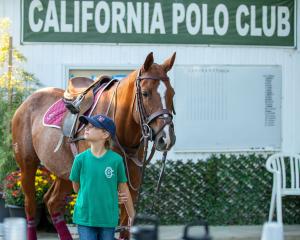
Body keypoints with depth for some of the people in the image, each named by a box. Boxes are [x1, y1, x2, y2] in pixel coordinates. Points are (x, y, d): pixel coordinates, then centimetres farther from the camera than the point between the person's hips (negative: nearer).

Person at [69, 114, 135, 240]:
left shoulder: (116, 160, -7)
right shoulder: (81, 159, -5)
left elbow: (123, 188, 2)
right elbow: (76, 187, 8)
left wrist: (132, 215, 9)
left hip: (108, 219, 0)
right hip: (85, 218, 0)